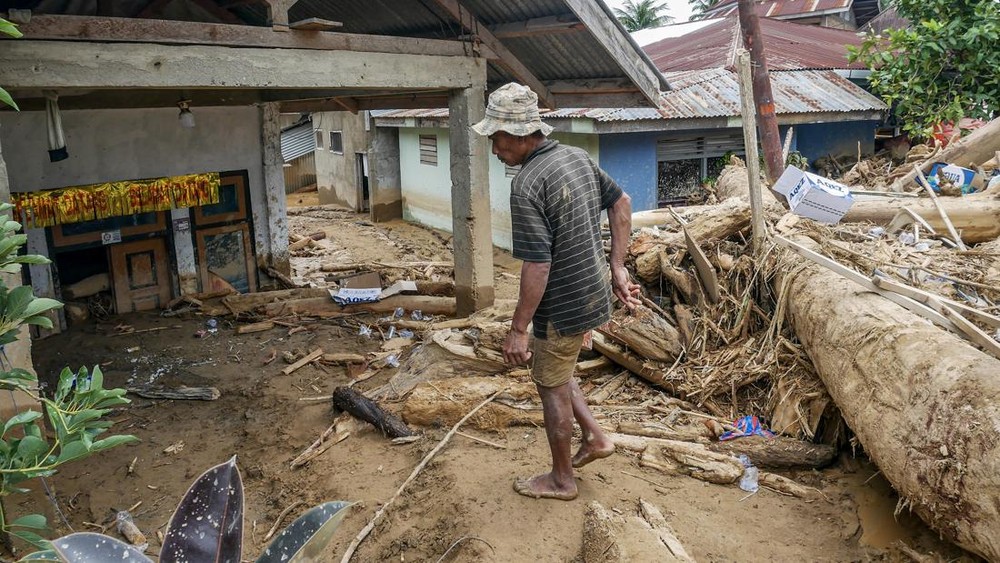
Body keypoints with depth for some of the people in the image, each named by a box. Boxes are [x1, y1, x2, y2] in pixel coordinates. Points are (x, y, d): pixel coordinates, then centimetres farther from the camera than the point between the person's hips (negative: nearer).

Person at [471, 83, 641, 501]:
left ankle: (562, 479, 28)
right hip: (595, 293, 9)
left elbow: (538, 265, -27)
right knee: (556, 371, 27)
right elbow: (621, 203, 12)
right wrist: (617, 268, 15)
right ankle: (594, 438, 32)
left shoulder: (526, 184, -25)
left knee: (552, 387, 10)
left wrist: (518, 329, -18)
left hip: (563, 307, -9)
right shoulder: (578, 156, 2)